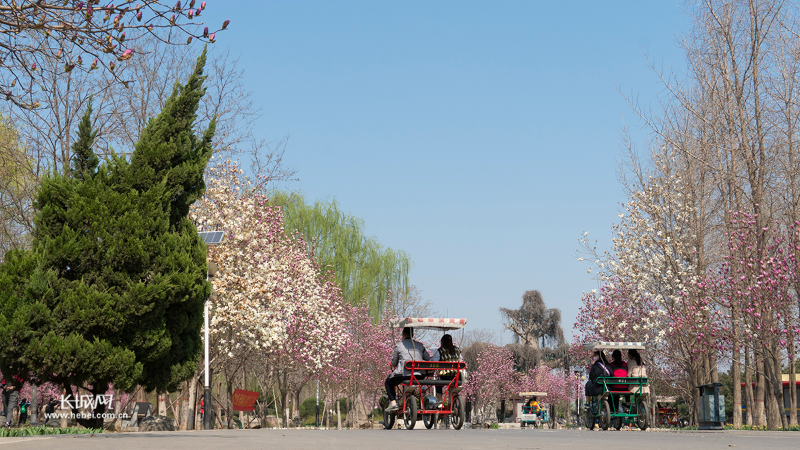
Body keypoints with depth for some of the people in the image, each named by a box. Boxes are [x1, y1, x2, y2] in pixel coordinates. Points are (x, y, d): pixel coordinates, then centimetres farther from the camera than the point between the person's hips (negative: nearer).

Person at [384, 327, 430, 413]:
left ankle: (393, 403, 4)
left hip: (404, 374, -4)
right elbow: (428, 359, 13)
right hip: (420, 375, 4)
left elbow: (394, 363, 8)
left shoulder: (398, 346, 3)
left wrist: (394, 367, 31)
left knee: (388, 382, 21)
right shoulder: (420, 345, 13)